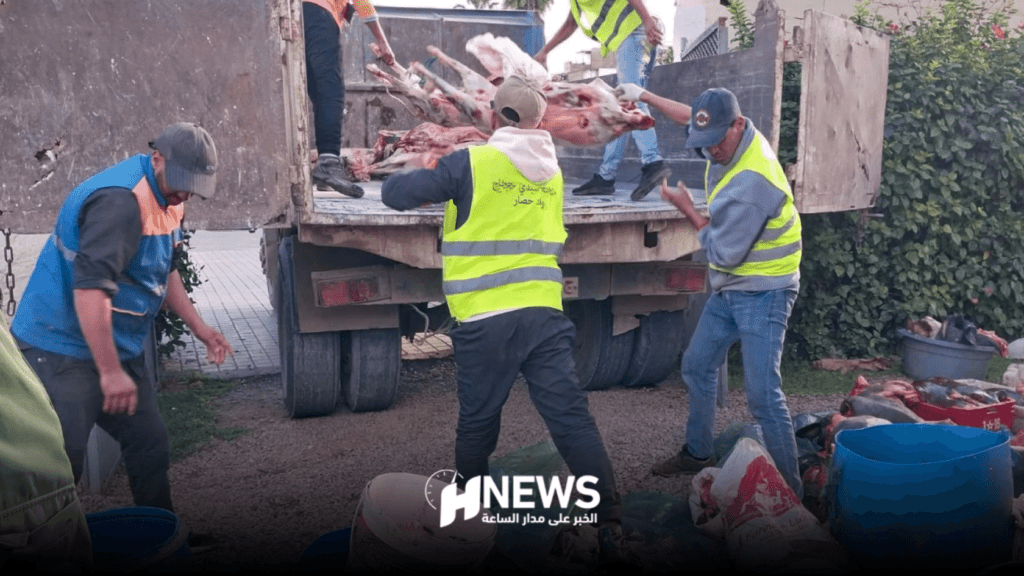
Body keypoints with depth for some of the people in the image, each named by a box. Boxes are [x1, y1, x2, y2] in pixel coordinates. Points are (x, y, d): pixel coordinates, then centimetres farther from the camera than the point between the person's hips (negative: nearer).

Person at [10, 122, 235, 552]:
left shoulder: (166, 195, 7)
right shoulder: (120, 201, -25)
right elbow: (90, 289, -30)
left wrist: (200, 328, 15)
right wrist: (110, 372, -28)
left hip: (119, 347, 9)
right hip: (64, 351, -9)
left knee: (150, 447, 13)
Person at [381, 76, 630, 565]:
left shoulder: (471, 163, -4)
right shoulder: (551, 171, 12)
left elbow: (395, 194, 1)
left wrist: (400, 182, 23)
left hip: (485, 321, -3)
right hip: (544, 315, 3)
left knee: (477, 422, 13)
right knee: (572, 418, 2)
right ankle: (610, 521, 0)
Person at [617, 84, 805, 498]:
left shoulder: (753, 181, -30)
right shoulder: (729, 136, -4)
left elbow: (724, 252, -23)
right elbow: (691, 117, 20)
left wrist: (686, 208, -12)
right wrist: (645, 97, 22)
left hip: (762, 294, -9)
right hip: (729, 289, 9)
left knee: (762, 395, -13)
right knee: (697, 367, 19)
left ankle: (790, 489, -2)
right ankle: (698, 453, 36)